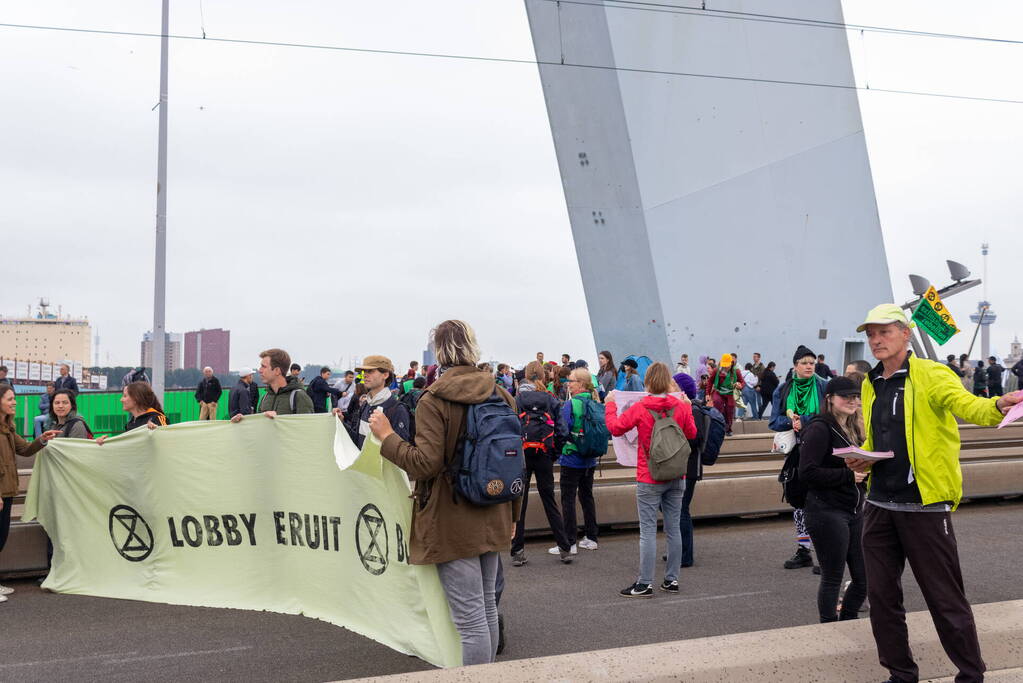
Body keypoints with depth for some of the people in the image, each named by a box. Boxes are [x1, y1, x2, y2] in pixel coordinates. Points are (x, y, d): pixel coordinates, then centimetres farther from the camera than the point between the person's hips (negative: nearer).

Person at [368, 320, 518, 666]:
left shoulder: (434, 399, -13)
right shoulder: (500, 395, 6)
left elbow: (425, 462, -19)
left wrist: (387, 436, -5)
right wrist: (511, 515, 21)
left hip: (454, 525, -7)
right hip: (493, 519, 7)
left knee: (470, 618, -3)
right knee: (487, 606, 19)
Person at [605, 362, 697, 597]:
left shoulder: (640, 408, -13)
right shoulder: (681, 407, -2)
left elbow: (615, 428, -4)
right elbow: (692, 434, 12)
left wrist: (610, 404, 11)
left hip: (649, 479, -4)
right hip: (676, 477, 4)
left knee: (648, 531, -2)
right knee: (673, 528, 11)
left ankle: (645, 584, 0)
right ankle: (672, 580, 17)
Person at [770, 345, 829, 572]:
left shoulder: (824, 387, -1)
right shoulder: (783, 390, 9)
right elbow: (774, 421, 4)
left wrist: (803, 421, -17)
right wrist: (791, 422, -15)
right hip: (795, 452, 4)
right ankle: (803, 551, 21)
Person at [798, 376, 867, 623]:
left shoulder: (852, 429, 14)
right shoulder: (820, 429, -12)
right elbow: (807, 472, -20)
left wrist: (864, 471, 3)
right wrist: (848, 475, -20)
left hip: (854, 511, 8)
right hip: (827, 512, -8)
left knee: (864, 578, 9)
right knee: (832, 578, 2)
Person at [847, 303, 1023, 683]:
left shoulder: (930, 376, -8)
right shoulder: (871, 386, 12)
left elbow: (967, 405, -26)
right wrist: (861, 459, 2)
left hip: (924, 505, -6)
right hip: (880, 505, 7)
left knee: (945, 599, 2)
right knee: (881, 595, 11)